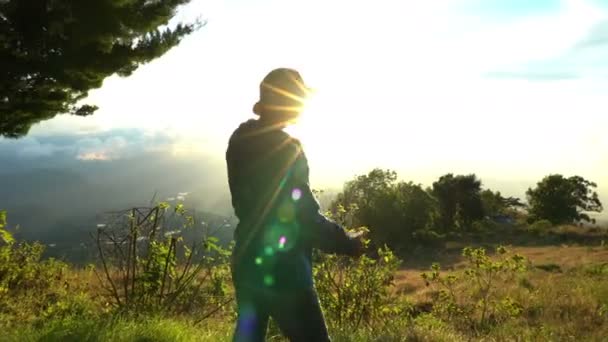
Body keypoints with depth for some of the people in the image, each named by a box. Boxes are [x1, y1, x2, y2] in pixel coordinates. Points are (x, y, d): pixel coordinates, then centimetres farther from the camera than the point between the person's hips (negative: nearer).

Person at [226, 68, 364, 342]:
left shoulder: (241, 139, 5)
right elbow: (303, 215, -19)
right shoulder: (284, 148, -19)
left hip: (247, 262, 8)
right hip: (282, 271, -8)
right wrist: (347, 242, -7)